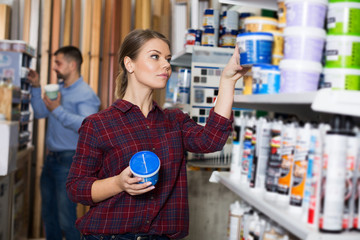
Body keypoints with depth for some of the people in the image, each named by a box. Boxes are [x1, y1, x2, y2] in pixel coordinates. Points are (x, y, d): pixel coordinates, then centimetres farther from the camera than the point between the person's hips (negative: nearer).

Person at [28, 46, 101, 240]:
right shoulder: (58, 89, 12)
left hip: (69, 160, -9)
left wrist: (58, 110, -26)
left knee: (66, 219, -4)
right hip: (51, 158, 9)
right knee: (48, 213, 19)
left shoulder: (85, 94, -15)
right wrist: (36, 87, 10)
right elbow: (40, 112, 20)